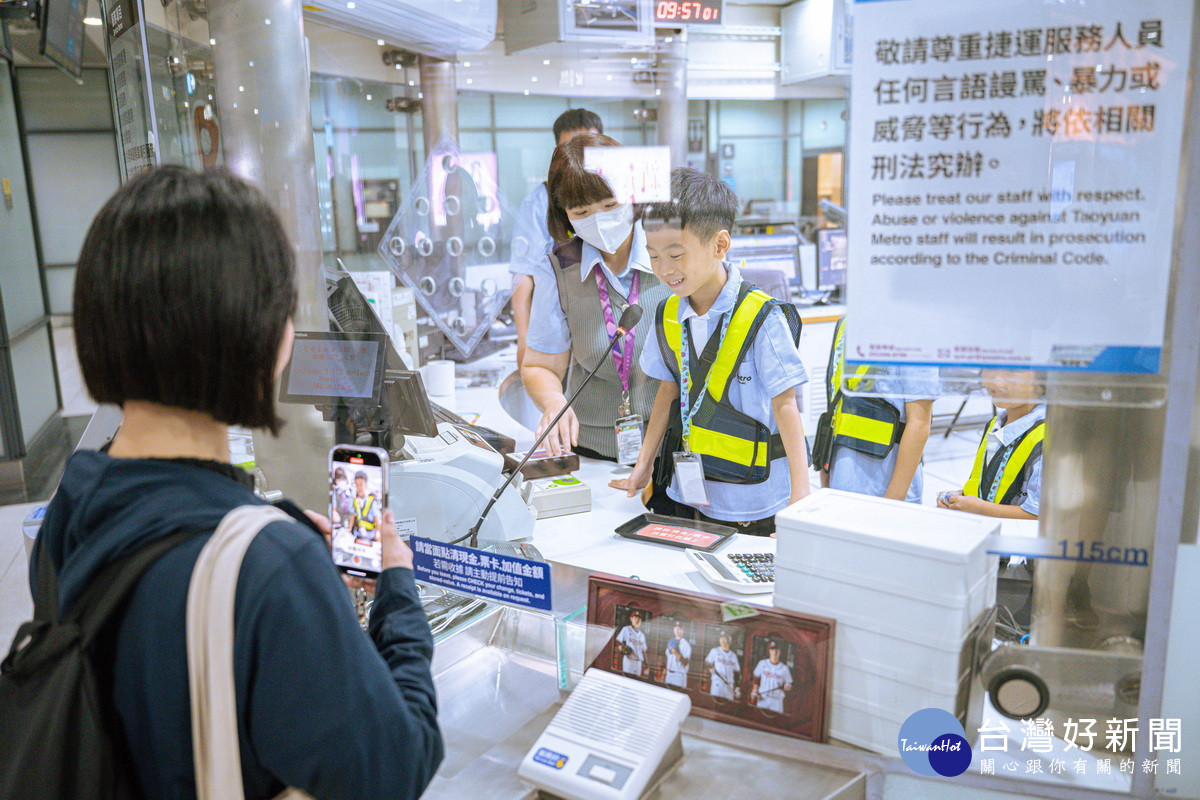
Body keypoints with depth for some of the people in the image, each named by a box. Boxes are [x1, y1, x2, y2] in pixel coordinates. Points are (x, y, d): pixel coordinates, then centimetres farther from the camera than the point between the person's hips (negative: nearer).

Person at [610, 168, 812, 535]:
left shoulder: (761, 318, -16)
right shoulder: (668, 315, 1)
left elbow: (785, 404, -14)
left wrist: (800, 494, -18)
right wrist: (643, 464, 12)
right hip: (691, 491, 5)